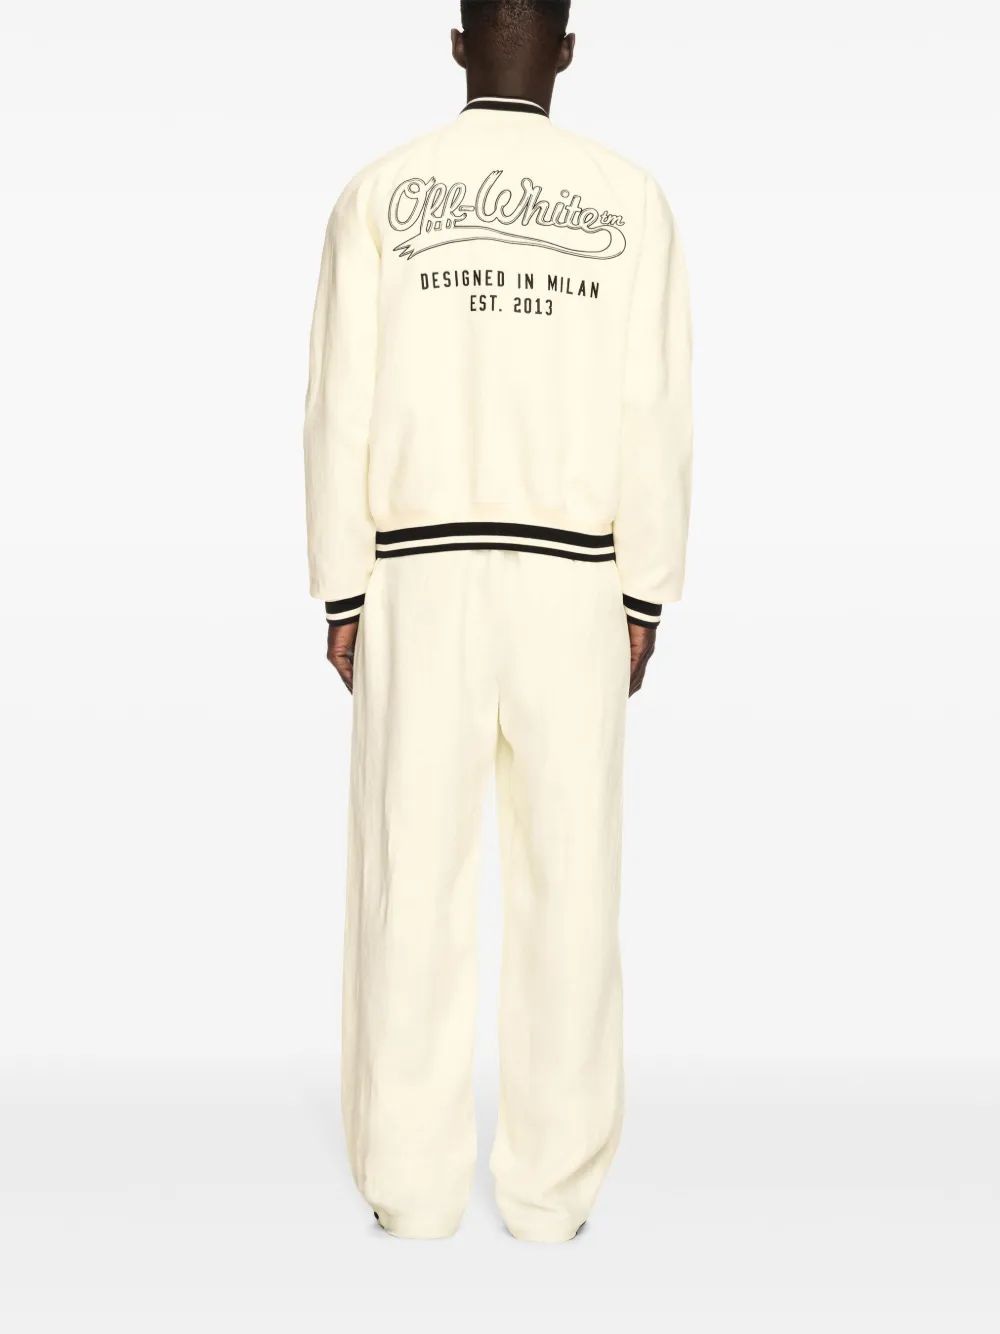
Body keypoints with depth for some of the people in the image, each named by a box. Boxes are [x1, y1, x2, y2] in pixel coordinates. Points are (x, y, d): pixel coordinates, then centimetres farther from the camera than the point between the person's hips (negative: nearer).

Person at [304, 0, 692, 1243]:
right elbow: (654, 419, -2)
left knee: (413, 883, 6)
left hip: (423, 581, 0)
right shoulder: (631, 201, 3)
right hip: (568, 586, 1)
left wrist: (340, 601, 4)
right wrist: (644, 604, 5)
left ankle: (414, 1181, 12)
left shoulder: (379, 194, 1)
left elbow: (343, 412, -3)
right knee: (566, 885, 6)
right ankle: (551, 1183, 12)